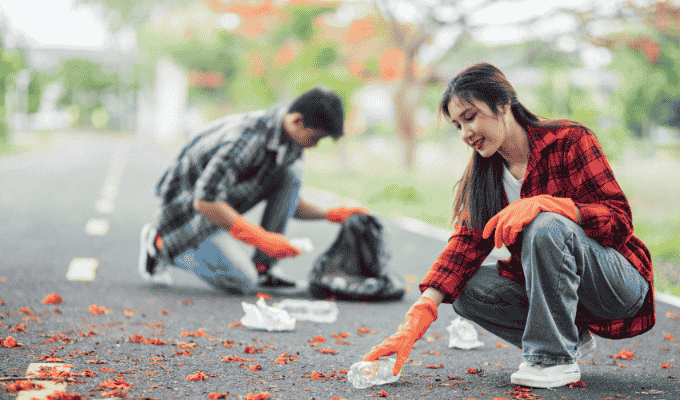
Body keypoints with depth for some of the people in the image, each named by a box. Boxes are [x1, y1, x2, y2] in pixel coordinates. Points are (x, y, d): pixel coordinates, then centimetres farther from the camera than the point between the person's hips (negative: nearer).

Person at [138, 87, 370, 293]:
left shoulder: (292, 138, -4)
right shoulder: (247, 138, -33)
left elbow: (288, 203, 9)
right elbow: (204, 202, -36)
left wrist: (330, 215, -4)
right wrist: (261, 238, -36)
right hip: (188, 205, -8)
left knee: (292, 173, -12)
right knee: (242, 282, -16)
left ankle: (261, 268, -6)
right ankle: (160, 241, 3)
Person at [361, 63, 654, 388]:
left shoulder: (569, 139, -13)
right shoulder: (485, 173, 4)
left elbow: (619, 218, -20)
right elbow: (467, 241, -8)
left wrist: (544, 204, -36)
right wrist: (418, 317, -22)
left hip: (621, 283, -6)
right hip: (551, 284, 6)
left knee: (547, 226, -33)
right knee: (469, 289, -17)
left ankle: (556, 358, -23)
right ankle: (571, 338, -1)